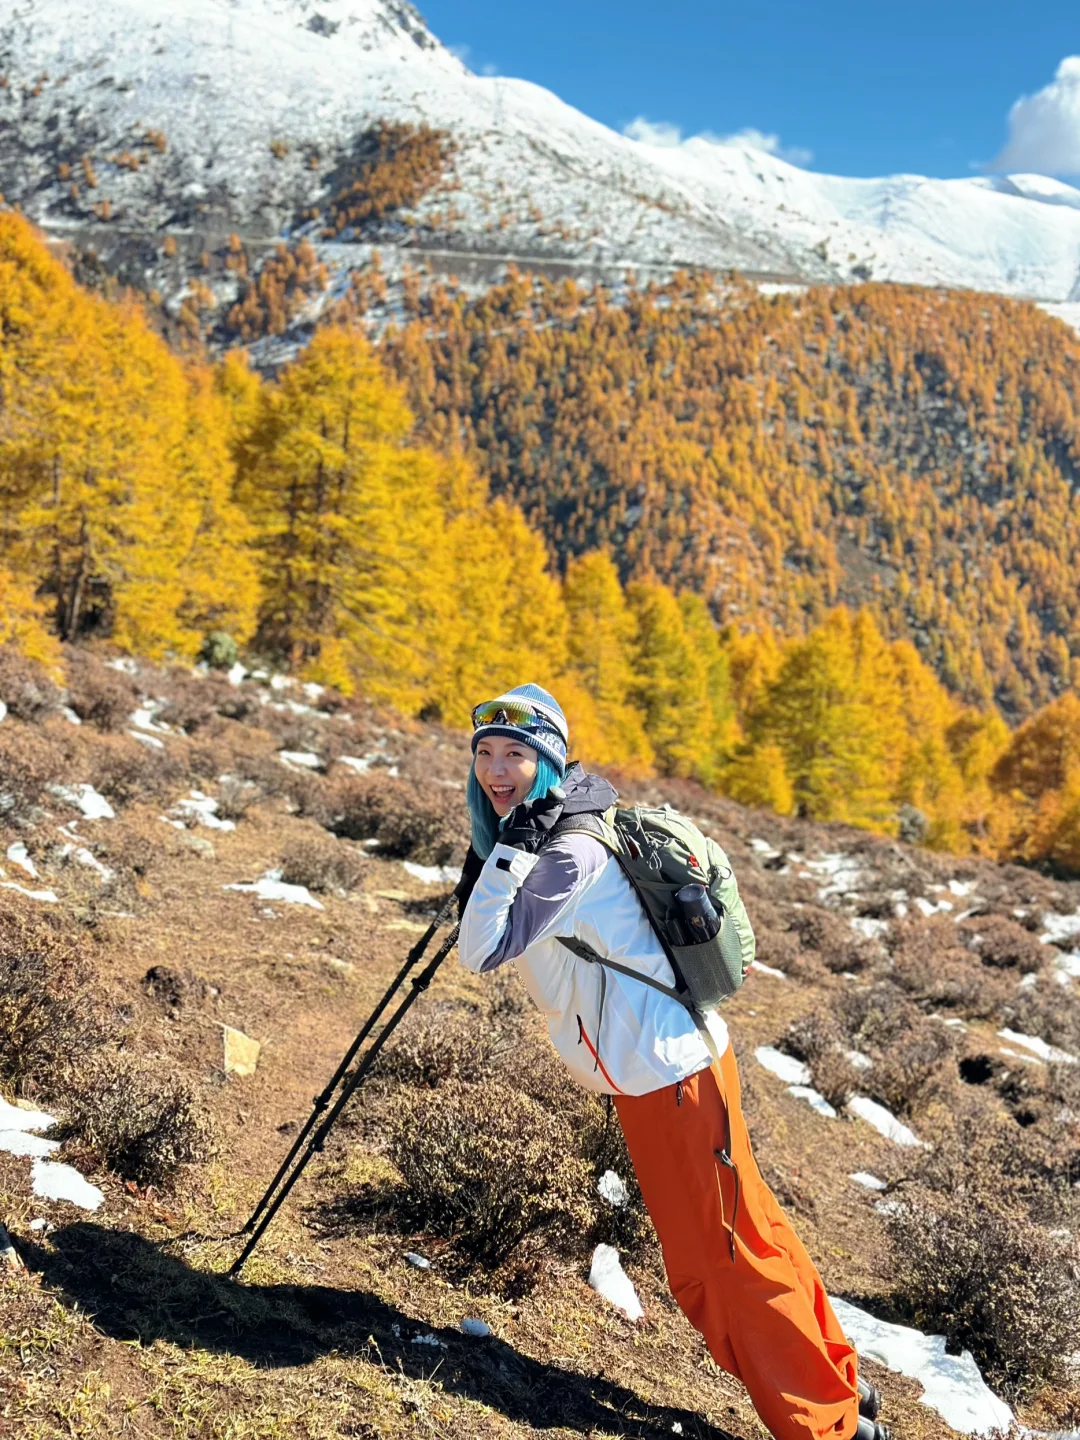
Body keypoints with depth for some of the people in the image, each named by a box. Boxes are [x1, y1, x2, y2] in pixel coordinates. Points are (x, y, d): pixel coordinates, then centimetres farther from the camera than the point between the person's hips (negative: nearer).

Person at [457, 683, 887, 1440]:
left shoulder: (568, 854, -22)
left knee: (716, 1262, 1)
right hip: (674, 1057, 10)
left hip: (667, 1072, -10)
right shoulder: (544, 833, 8)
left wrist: (508, 847, -29)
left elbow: (482, 952, -25)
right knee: (747, 1227, 19)